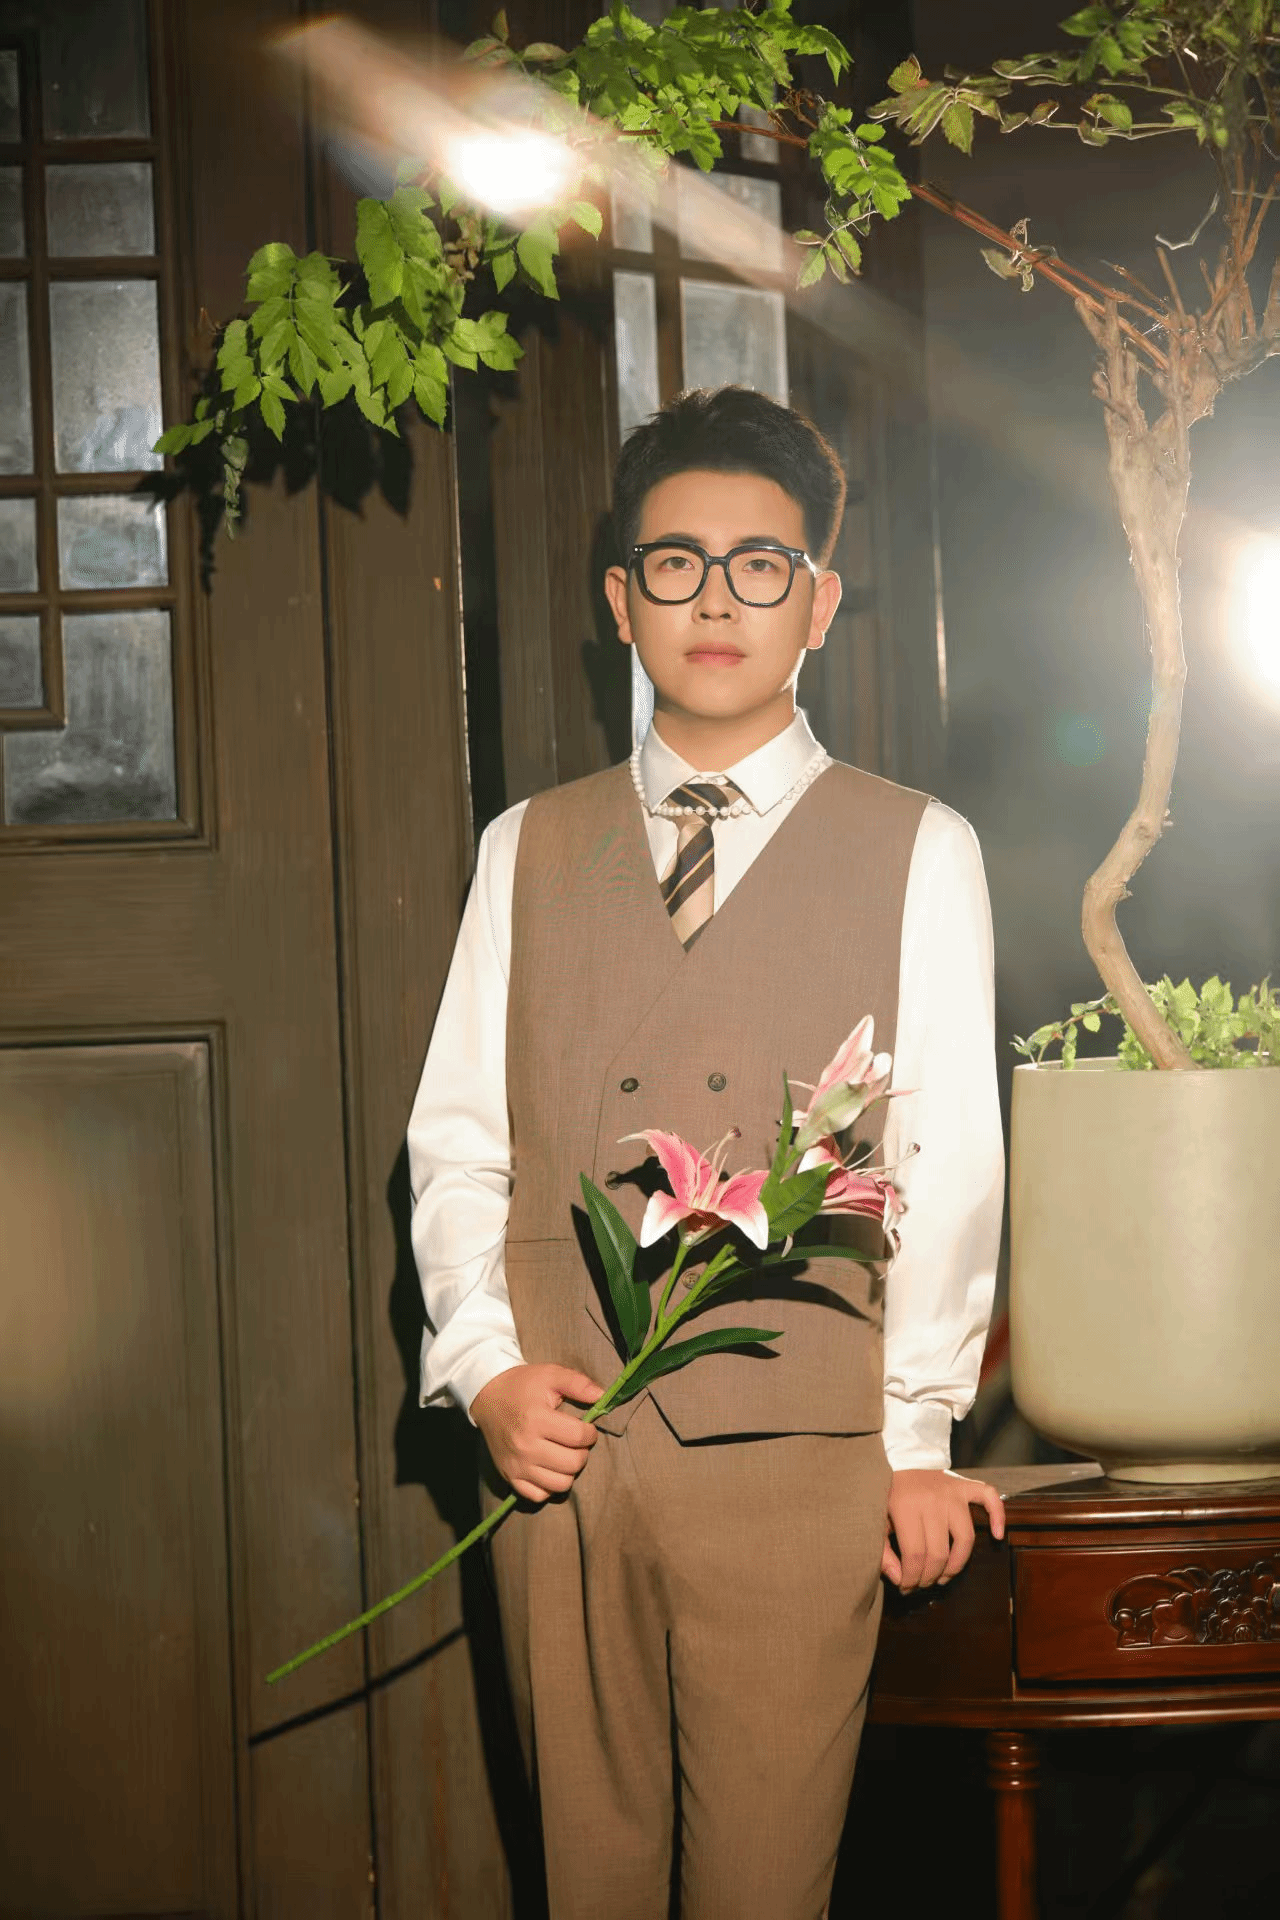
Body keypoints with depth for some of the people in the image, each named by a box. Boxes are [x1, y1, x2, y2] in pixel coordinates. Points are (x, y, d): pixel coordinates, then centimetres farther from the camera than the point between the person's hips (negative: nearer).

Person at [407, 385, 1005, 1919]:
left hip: (797, 1461, -2)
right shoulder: (527, 850, 12)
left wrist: (915, 1436, -1)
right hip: (556, 1446, 3)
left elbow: (951, 1160, 2)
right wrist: (488, 1367, -3)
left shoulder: (916, 852, 4)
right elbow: (455, 1134, 10)